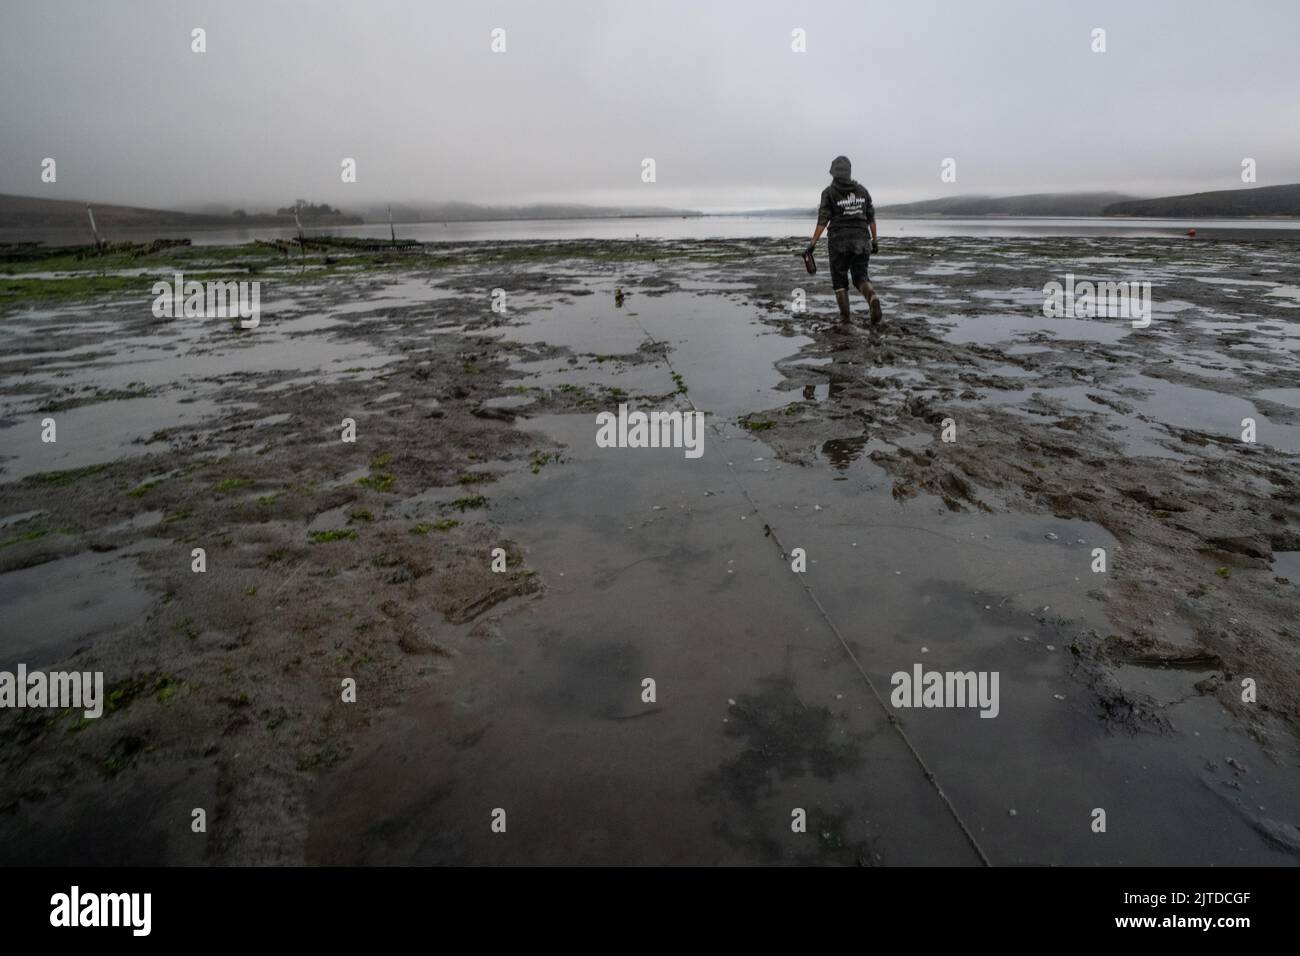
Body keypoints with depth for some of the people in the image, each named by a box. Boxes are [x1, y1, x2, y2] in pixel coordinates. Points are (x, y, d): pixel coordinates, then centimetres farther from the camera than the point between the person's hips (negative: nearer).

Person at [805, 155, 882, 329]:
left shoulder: (829, 192, -4)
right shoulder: (862, 190, 9)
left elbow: (822, 220, -11)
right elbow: (871, 217, 10)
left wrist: (812, 244, -9)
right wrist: (875, 240, 17)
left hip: (839, 242, -3)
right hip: (861, 241, 3)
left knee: (839, 281, 10)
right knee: (860, 278, 9)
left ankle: (845, 320, 2)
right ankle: (873, 299, -23)